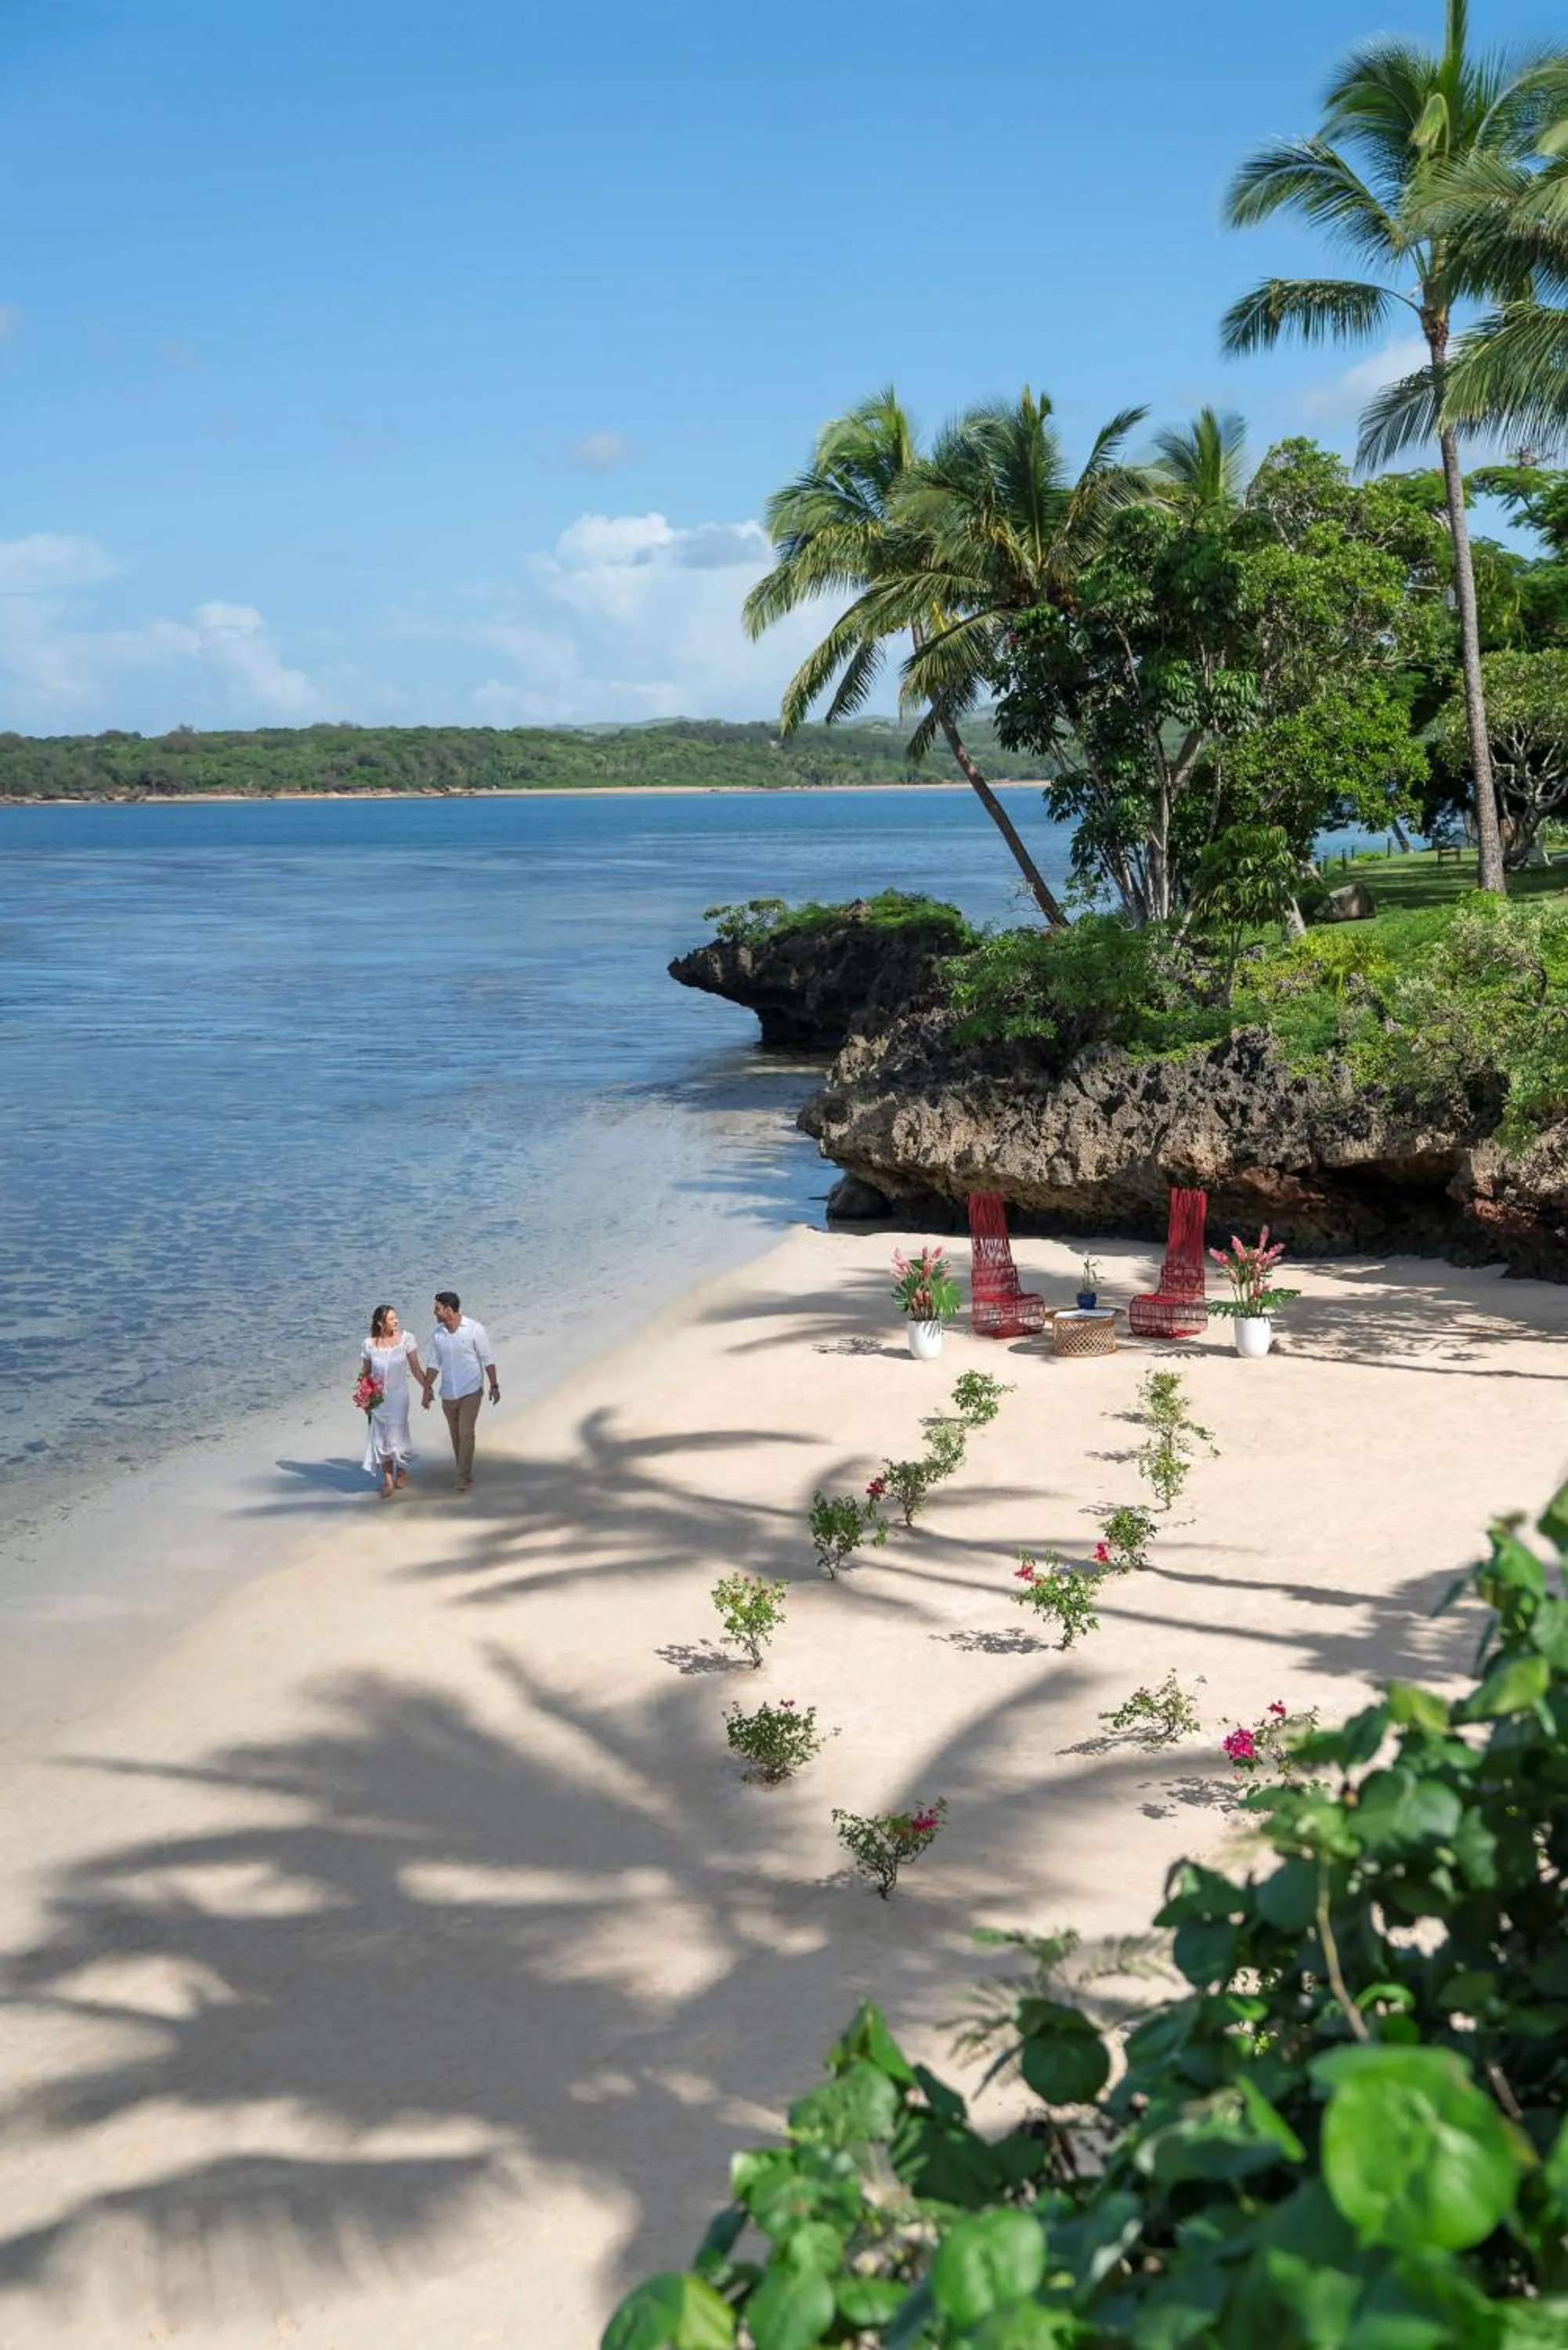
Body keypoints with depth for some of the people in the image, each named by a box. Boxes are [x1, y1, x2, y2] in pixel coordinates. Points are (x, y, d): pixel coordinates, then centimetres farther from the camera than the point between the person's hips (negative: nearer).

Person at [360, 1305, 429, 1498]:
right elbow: (365, 1374, 4)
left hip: (398, 1396, -1)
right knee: (381, 1439, 5)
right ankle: (388, 1480, 19)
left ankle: (402, 1471, 28)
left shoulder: (405, 1338, -10)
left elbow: (416, 1368, -4)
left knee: (395, 1437, 1)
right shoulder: (369, 1345, -8)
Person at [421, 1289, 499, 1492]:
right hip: (448, 1394, 5)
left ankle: (463, 1478, -5)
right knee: (456, 1436, 11)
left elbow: (487, 1359, -7)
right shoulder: (437, 1334, 0)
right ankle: (466, 1473, 25)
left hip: (471, 1392, -4)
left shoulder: (474, 1329, -12)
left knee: (466, 1434, -10)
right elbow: (434, 1364, 8)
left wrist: (494, 1386, -8)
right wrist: (427, 1388, 4)